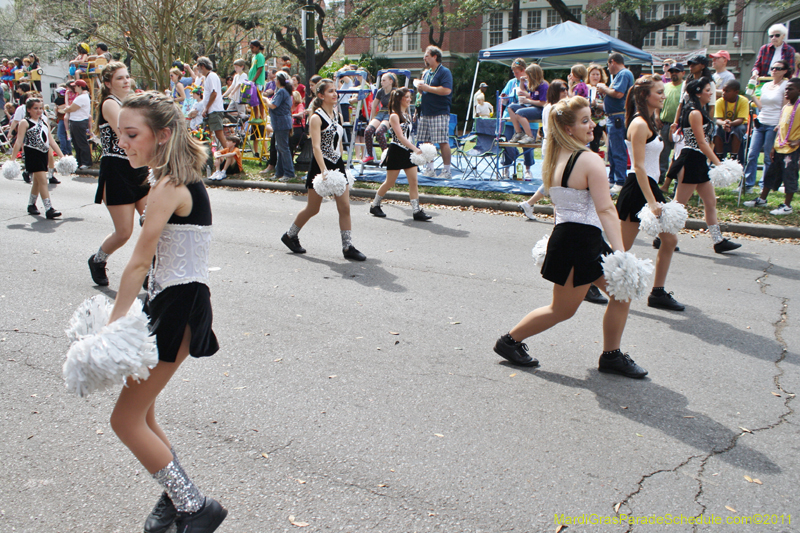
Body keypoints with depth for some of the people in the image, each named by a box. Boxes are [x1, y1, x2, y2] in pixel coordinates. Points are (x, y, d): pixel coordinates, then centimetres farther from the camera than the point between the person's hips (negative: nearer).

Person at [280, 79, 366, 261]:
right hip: (321, 165, -6)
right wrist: (324, 171, -32)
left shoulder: (336, 114, 10)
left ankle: (348, 247, 3)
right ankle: (290, 236, 27)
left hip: (338, 164, 6)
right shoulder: (316, 117, -13)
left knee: (345, 207, -1)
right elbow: (316, 147, -22)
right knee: (312, 209, 5)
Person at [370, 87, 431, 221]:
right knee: (390, 182, 2)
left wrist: (413, 149, 17)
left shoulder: (407, 115, 13)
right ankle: (374, 206, 20)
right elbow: (400, 137, -22)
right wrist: (415, 149, -30)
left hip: (407, 151, 7)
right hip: (396, 151, -7)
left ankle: (416, 210, -2)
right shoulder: (394, 116, -13)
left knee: (413, 181, -2)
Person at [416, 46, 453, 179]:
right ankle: (429, 169, 16)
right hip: (425, 113, 8)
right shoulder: (427, 73, 20)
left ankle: (446, 171, -2)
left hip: (440, 113, -8)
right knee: (426, 141, 8)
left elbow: (446, 90, -20)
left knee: (443, 142, -7)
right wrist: (420, 89, 4)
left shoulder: (444, 72, -7)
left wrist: (427, 88, -15)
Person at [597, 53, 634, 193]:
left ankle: (620, 183, -7)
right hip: (612, 118, 11)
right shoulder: (620, 75, 20)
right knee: (612, 151, 16)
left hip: (618, 117, -11)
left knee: (618, 152, -9)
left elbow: (618, 93, -25)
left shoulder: (624, 74, -12)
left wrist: (604, 88, -10)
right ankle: (612, 179, 25)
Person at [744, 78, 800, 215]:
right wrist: (774, 147, 12)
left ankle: (787, 206, 9)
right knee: (771, 174, 15)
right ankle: (762, 199, 27)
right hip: (779, 148, 7)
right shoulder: (785, 107, 11)